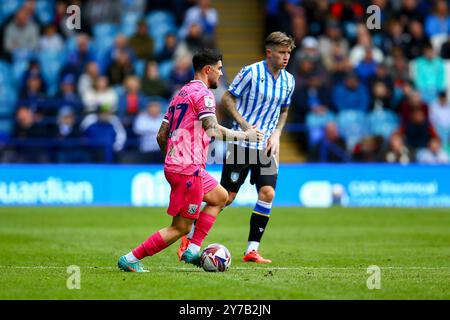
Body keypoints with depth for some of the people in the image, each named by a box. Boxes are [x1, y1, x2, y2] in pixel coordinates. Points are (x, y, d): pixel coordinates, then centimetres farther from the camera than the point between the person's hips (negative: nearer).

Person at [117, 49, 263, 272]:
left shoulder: (181, 94, 19)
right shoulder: (202, 93, -9)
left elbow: (161, 135, 19)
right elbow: (213, 130, -21)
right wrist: (245, 136, -10)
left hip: (174, 166, 10)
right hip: (189, 170, -10)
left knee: (221, 197, 24)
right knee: (181, 227, -5)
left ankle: (193, 250, 14)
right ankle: (130, 259, -4)